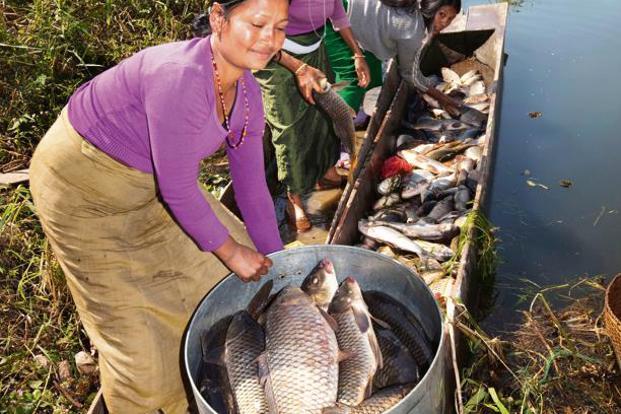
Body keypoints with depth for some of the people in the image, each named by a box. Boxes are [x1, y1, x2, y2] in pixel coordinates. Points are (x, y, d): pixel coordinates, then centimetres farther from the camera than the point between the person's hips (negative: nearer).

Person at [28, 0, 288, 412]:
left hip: (143, 178, 8)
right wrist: (230, 251, -17)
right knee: (132, 316, 3)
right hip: (83, 183, -8)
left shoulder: (247, 91, -9)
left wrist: (276, 265, 0)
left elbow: (252, 185, -3)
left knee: (212, 272, 15)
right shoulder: (180, 78, -36)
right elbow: (176, 190, -30)